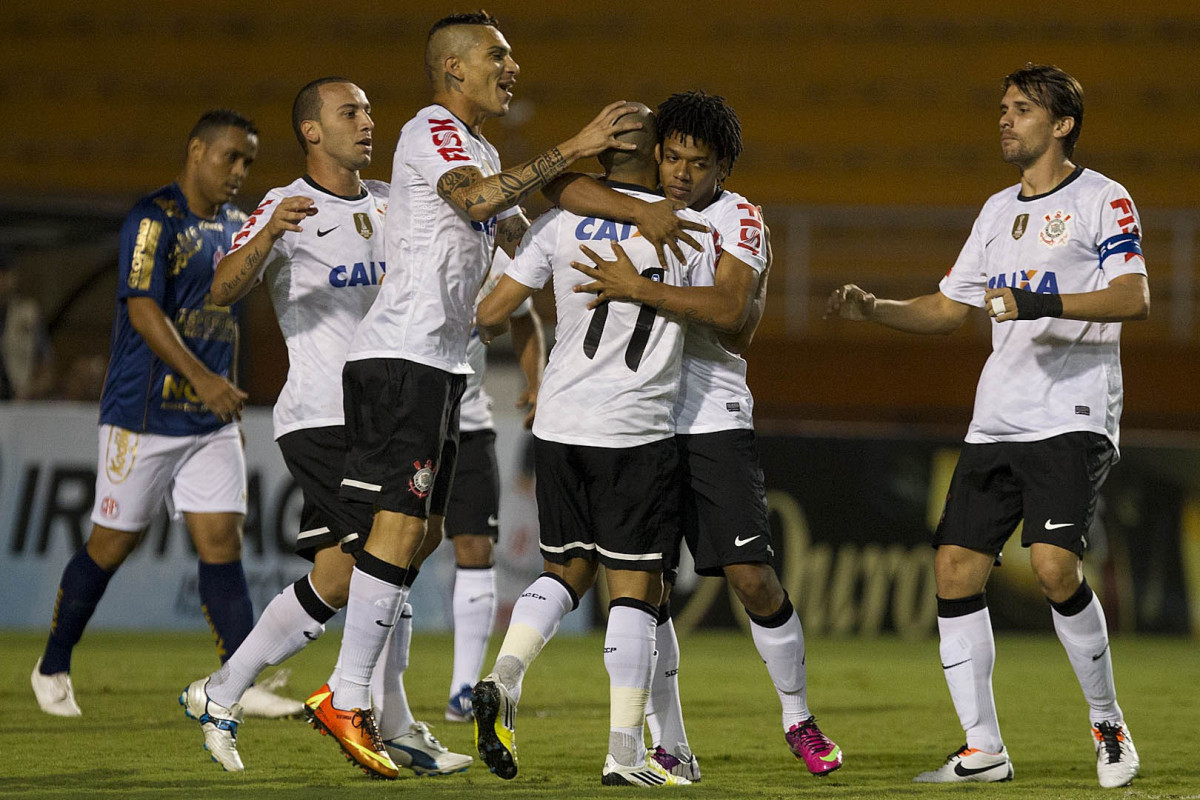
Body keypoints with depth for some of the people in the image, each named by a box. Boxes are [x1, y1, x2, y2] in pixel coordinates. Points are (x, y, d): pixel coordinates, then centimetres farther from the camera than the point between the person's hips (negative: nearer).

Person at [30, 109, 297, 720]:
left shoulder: (235, 225, 13)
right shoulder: (155, 218, -12)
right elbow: (144, 310, -21)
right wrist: (201, 377, -30)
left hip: (212, 419, 6)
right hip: (144, 414, -6)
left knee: (221, 538, -4)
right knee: (113, 543, 2)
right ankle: (53, 668, 19)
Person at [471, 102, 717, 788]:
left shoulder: (562, 223, 3)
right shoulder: (689, 230, -3)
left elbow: (492, 311, 5)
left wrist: (492, 325, 28)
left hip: (559, 423, 3)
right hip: (636, 430, -3)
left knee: (566, 570, 18)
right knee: (634, 588, 1)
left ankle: (504, 677, -6)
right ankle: (625, 752, -2)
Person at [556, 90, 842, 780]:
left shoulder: (738, 220, -3)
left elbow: (730, 313, -19)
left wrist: (641, 291, -25)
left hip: (713, 420, -3)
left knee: (754, 578, -8)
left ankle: (799, 721, 13)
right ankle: (670, 748, 9)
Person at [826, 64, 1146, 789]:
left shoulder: (1102, 200, -2)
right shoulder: (998, 210, 20)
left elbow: (1133, 298, -15)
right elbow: (949, 308, 25)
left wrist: (1042, 304, -25)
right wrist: (873, 308, 9)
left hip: (1073, 418, -7)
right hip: (997, 422, 7)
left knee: (1055, 567, -21)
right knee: (956, 571, -2)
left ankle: (1108, 724, -1)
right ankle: (983, 749, 5)